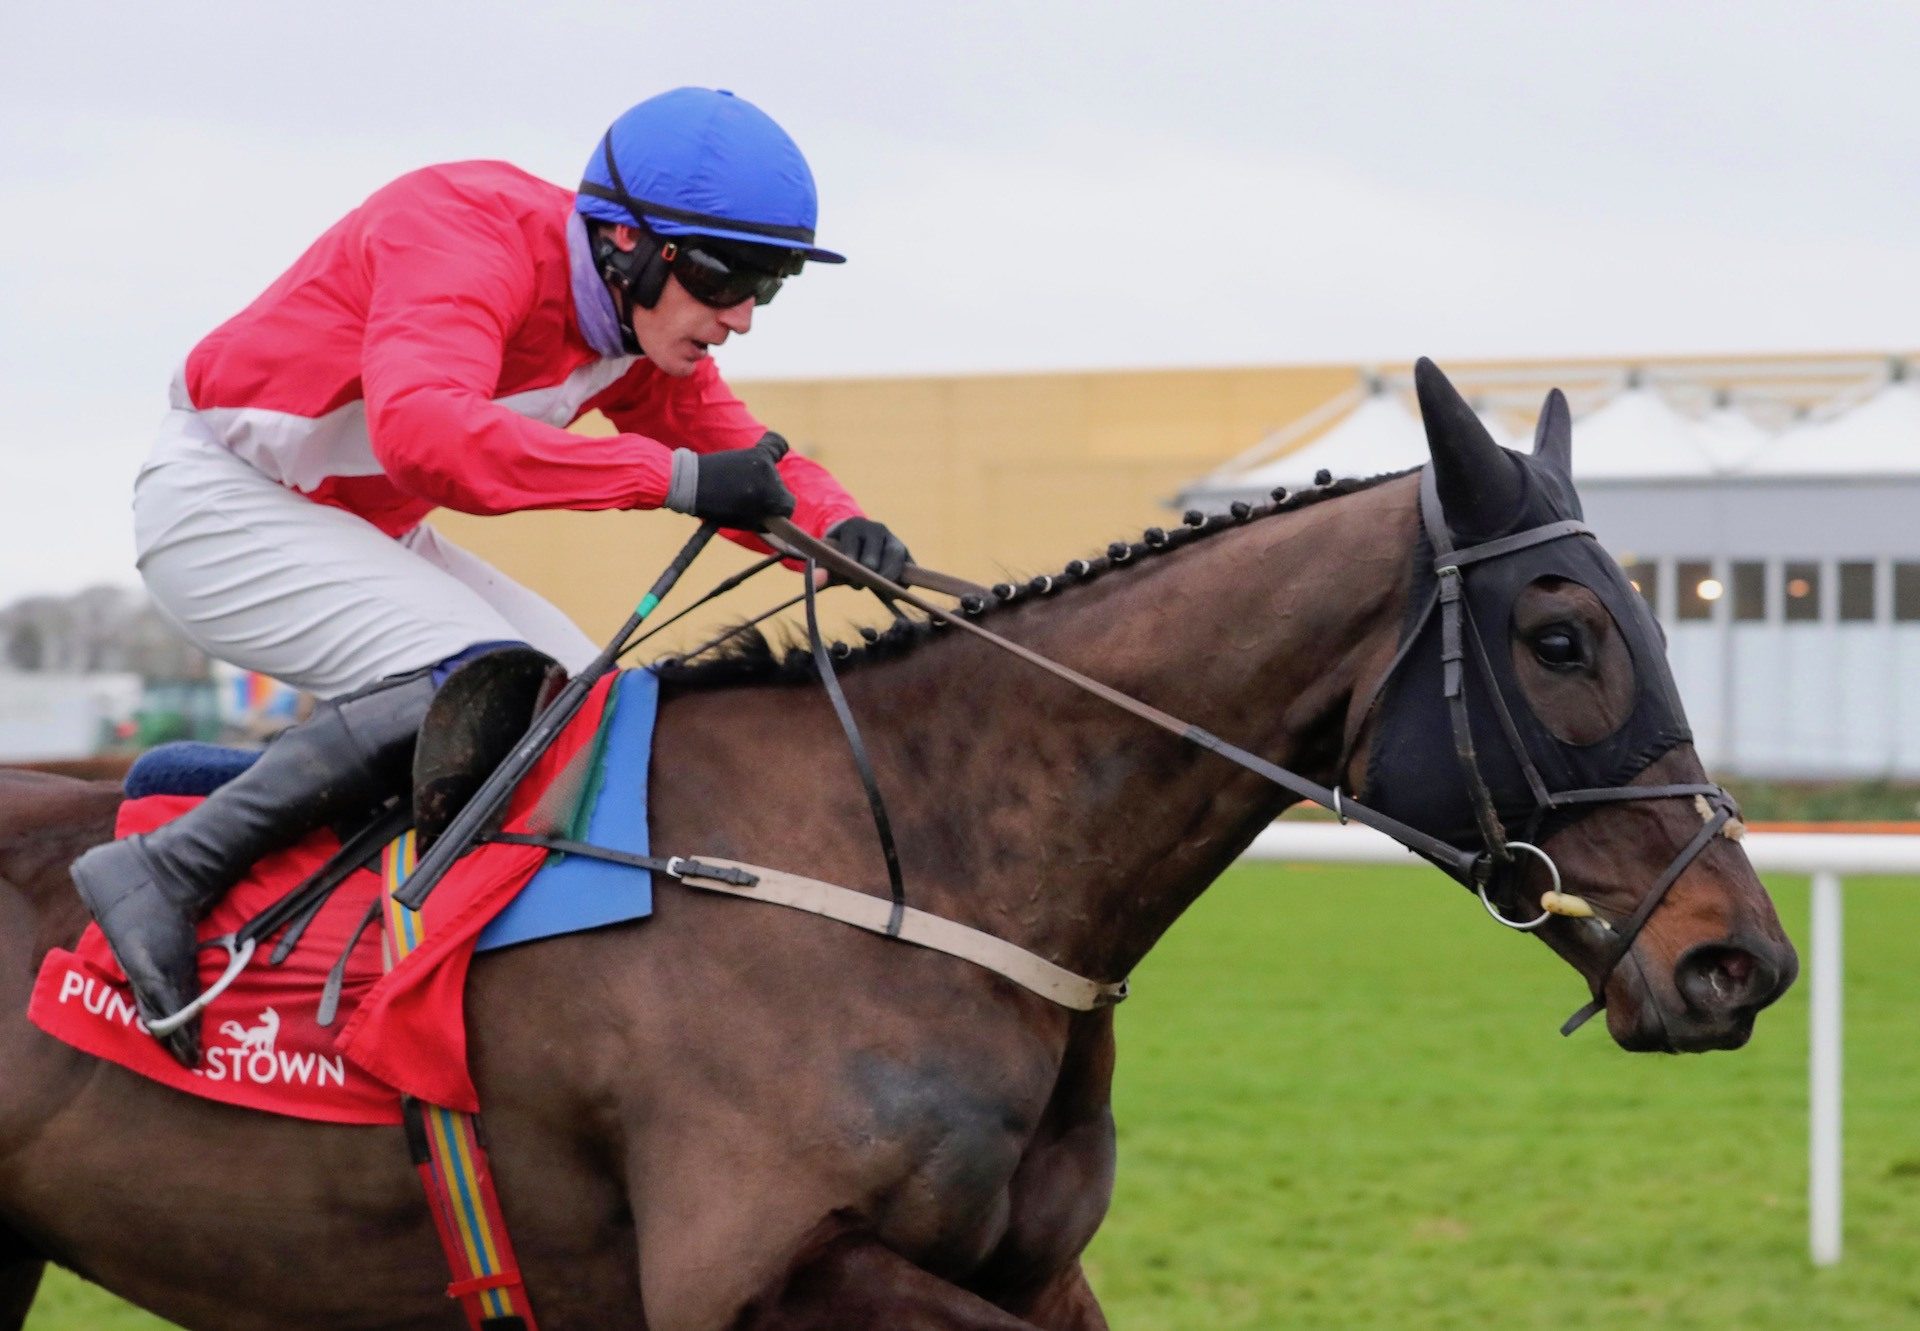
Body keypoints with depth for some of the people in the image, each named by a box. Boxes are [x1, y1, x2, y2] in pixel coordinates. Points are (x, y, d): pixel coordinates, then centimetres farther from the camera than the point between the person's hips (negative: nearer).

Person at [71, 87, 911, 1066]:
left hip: (368, 540, 10)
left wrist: (837, 527, -18)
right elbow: (422, 429, -45)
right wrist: (670, 475, -47)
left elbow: (739, 452, 6)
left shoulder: (645, 322, 0)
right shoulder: (468, 234, -28)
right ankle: (169, 869, -25)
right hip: (221, 506, -10)